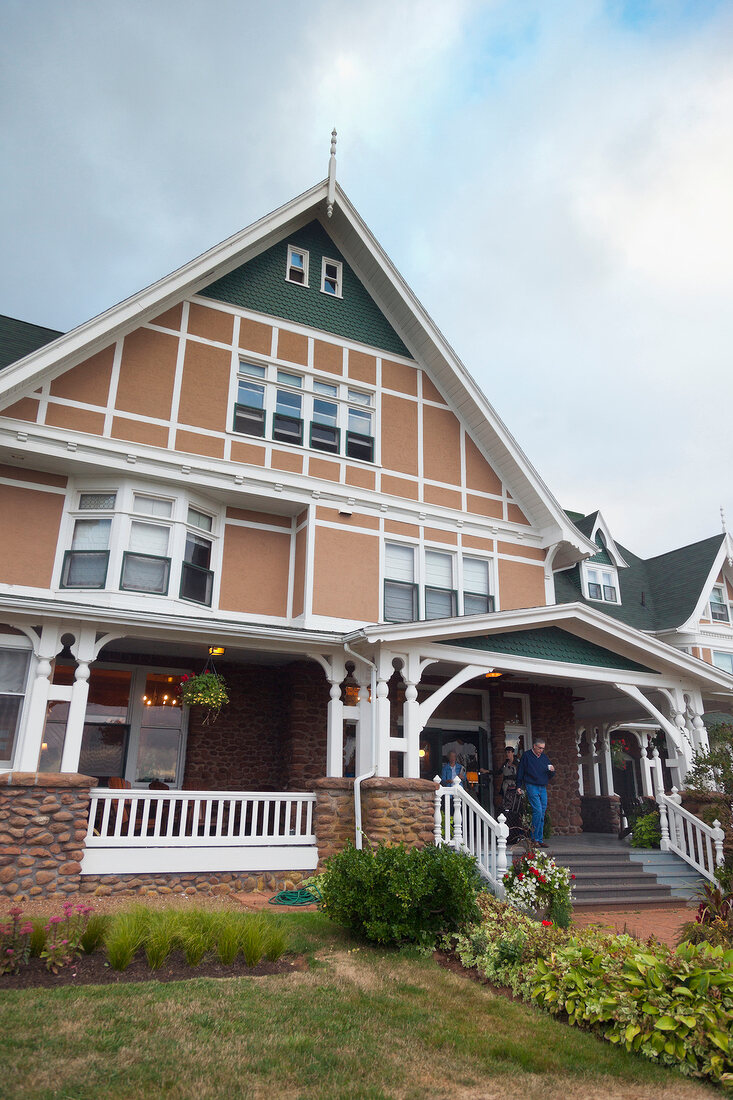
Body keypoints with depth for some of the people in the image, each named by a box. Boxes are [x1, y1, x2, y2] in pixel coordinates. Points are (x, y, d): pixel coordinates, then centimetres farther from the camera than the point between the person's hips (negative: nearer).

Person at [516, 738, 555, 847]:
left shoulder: (545, 758, 15)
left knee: (542, 815, 5)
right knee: (538, 811, -15)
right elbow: (520, 772, 4)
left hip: (543, 788, 5)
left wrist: (551, 771, -2)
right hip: (531, 787, -5)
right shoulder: (527, 756, 1)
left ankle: (540, 840, 11)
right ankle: (535, 839, -7)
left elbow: (549, 776, 20)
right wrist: (519, 786, 0)